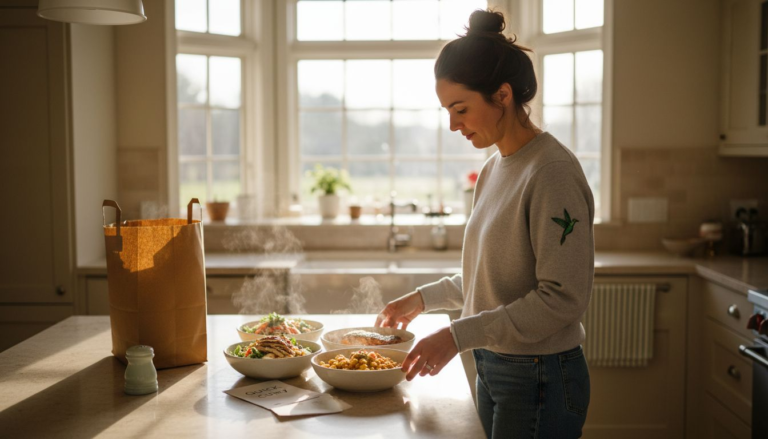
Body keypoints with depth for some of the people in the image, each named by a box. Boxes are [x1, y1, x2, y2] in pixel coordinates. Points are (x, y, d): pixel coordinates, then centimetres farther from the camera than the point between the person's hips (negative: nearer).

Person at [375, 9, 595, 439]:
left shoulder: (552, 172, -19)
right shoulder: (494, 168, 8)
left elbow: (562, 298, -22)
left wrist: (459, 335, -23)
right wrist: (424, 298, 11)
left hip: (539, 378, -8)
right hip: (492, 367, 8)